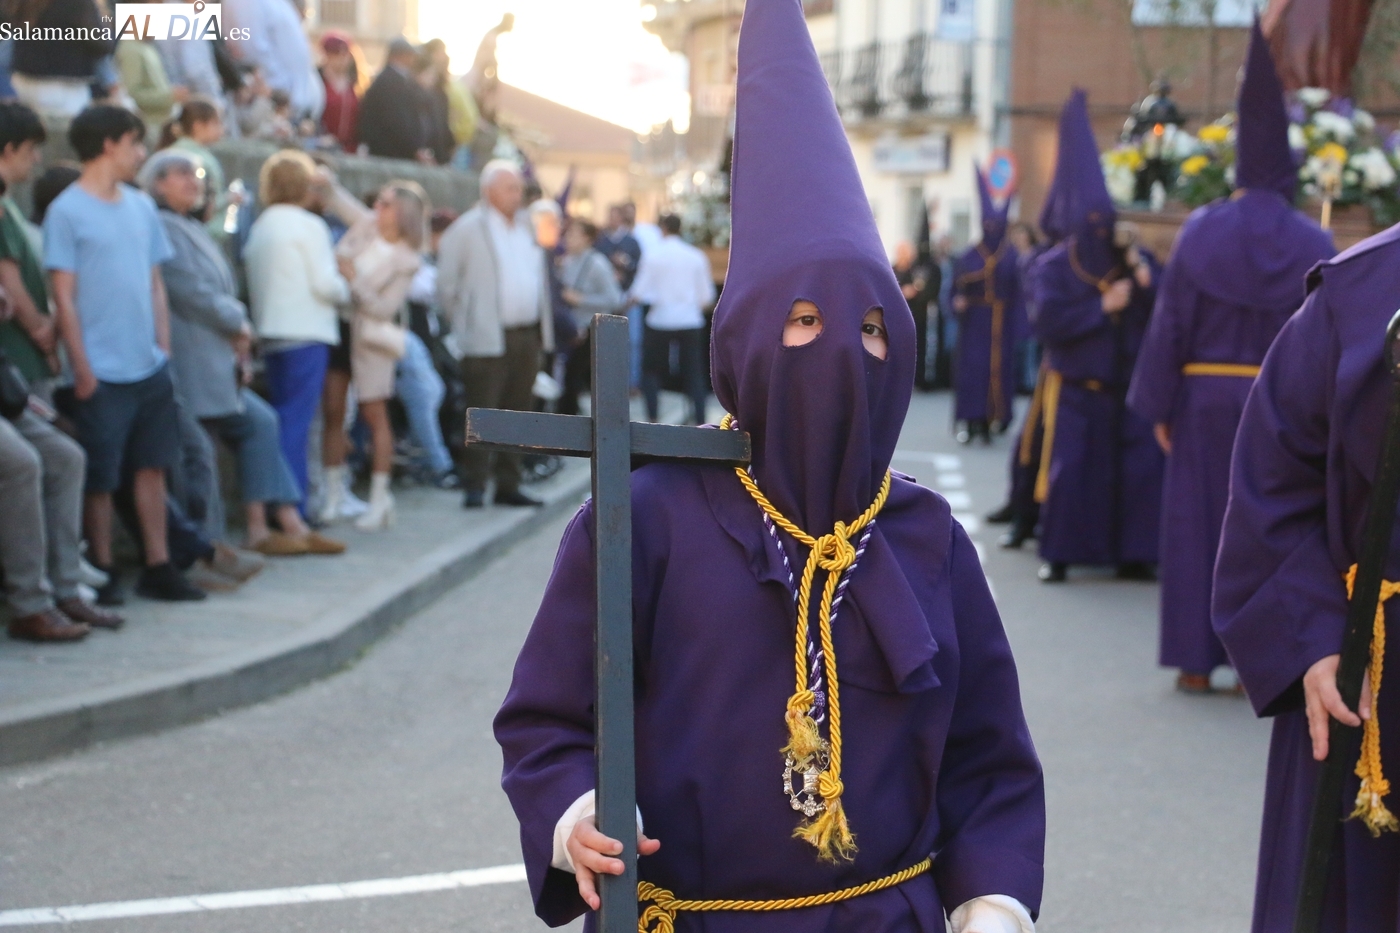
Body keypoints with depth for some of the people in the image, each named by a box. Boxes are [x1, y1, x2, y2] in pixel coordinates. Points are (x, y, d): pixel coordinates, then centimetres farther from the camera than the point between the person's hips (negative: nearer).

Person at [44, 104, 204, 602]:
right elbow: (64, 296, -9)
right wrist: (82, 369, -12)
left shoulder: (141, 206, 11)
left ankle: (158, 566, 17)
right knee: (100, 479, 2)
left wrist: (165, 348, 8)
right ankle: (103, 573, 13)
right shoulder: (67, 211, -8)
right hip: (104, 373, -6)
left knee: (152, 467, 10)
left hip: (150, 368, 6)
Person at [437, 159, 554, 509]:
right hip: (488, 338, -6)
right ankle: (474, 487, -1)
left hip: (527, 336, 6)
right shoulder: (467, 229, -4)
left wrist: (543, 329, 15)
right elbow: (447, 282, -2)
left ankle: (508, 486, 15)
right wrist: (461, 321, 1)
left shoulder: (528, 226, 15)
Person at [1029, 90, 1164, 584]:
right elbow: (1048, 323, -18)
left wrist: (1143, 277, -17)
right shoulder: (1054, 267, -4)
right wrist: (1103, 307, -18)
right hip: (1075, 390, -3)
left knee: (1139, 470, -1)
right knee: (1068, 472, -5)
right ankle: (1057, 556, 3)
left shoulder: (1136, 261, 5)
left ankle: (1132, 554, 7)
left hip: (1127, 389, 3)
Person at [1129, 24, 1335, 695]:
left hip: (1206, 398, 0)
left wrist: (1158, 406, 2)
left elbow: (1170, 324, -4)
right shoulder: (1313, 244, -4)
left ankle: (1196, 659, 9)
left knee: (1197, 523, 8)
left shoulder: (1200, 232, -5)